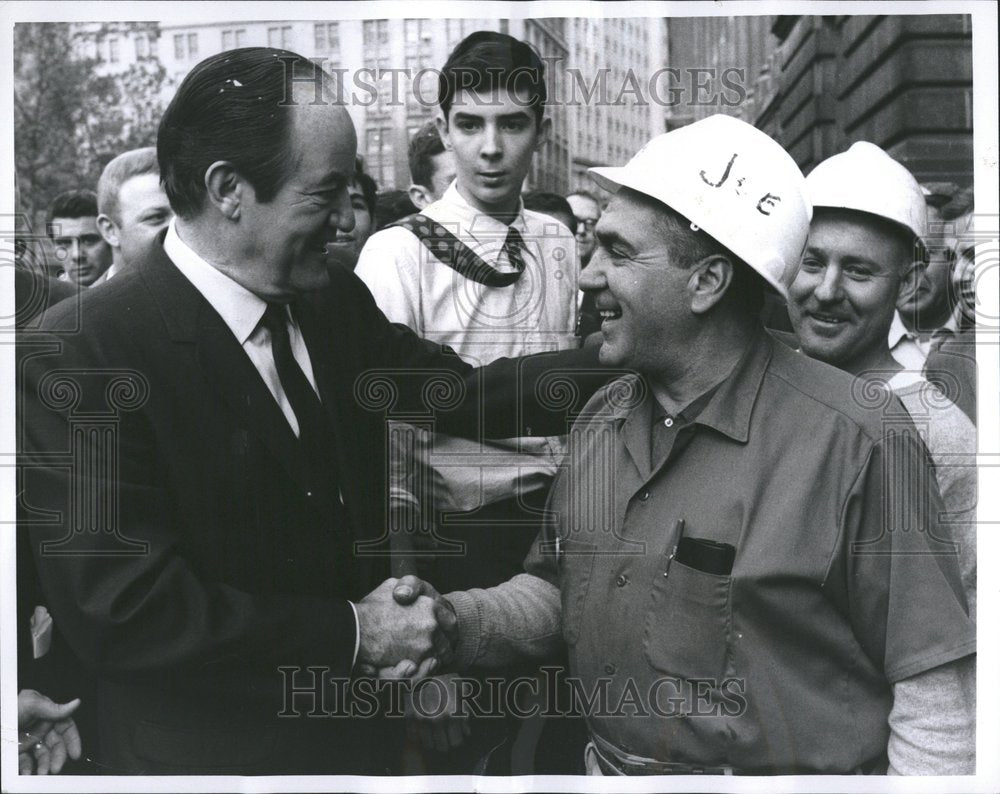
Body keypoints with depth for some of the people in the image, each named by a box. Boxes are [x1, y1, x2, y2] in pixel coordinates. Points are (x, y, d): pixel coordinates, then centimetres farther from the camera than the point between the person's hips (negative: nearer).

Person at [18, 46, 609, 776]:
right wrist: (351, 633, -21)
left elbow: (465, 393, 4)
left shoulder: (335, 301, -3)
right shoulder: (81, 354, -22)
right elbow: (121, 612, -25)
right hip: (206, 751, -6)